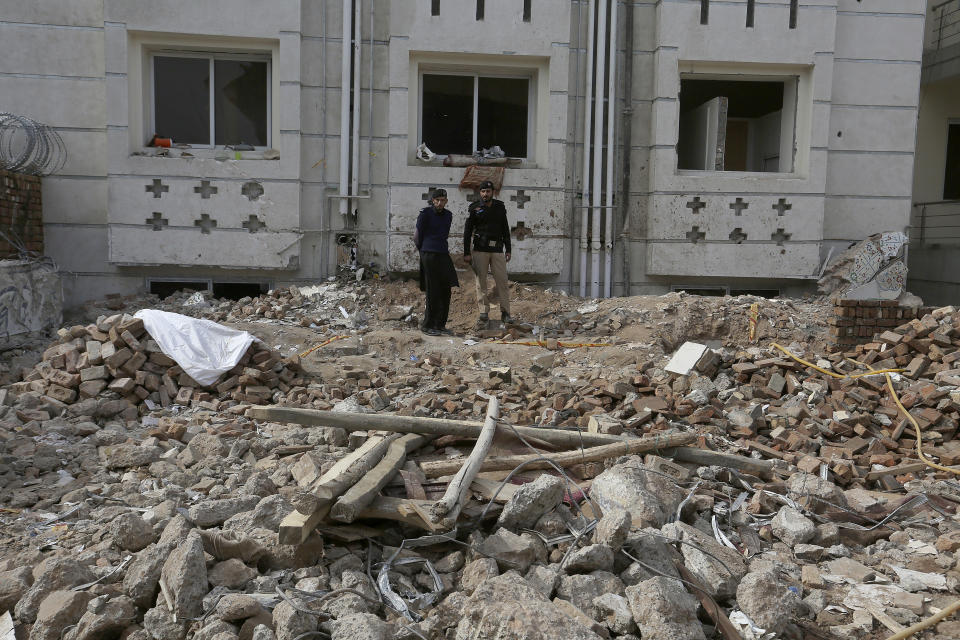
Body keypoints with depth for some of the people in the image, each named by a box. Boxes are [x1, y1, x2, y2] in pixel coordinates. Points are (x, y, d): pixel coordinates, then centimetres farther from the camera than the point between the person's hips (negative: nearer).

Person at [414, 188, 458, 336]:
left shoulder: (448, 215, 15)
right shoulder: (425, 213, -3)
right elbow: (418, 235, 3)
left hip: (443, 255, 6)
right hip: (429, 256, -6)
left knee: (445, 291, 4)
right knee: (432, 292, -6)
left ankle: (440, 325, 12)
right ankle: (427, 325, 2)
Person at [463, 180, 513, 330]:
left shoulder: (500, 207, 12)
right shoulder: (474, 208, 3)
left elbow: (505, 230, 16)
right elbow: (467, 231, 2)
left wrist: (508, 250, 10)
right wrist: (466, 253, -5)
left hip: (497, 250, 2)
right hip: (480, 250, -2)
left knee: (502, 281, -4)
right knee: (481, 282, -1)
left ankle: (505, 313, 1)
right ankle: (484, 313, 4)